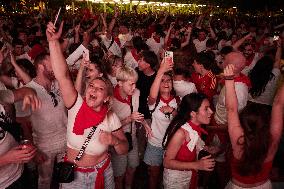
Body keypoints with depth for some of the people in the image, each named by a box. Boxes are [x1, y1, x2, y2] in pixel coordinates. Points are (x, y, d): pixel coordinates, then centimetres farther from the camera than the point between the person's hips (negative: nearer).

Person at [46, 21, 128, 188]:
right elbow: (63, 76, -29)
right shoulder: (77, 106, -16)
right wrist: (54, 41, -37)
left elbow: (124, 150, -7)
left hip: (100, 173, 0)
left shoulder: (111, 118, -15)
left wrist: (115, 141, -28)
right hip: (72, 174, 0)